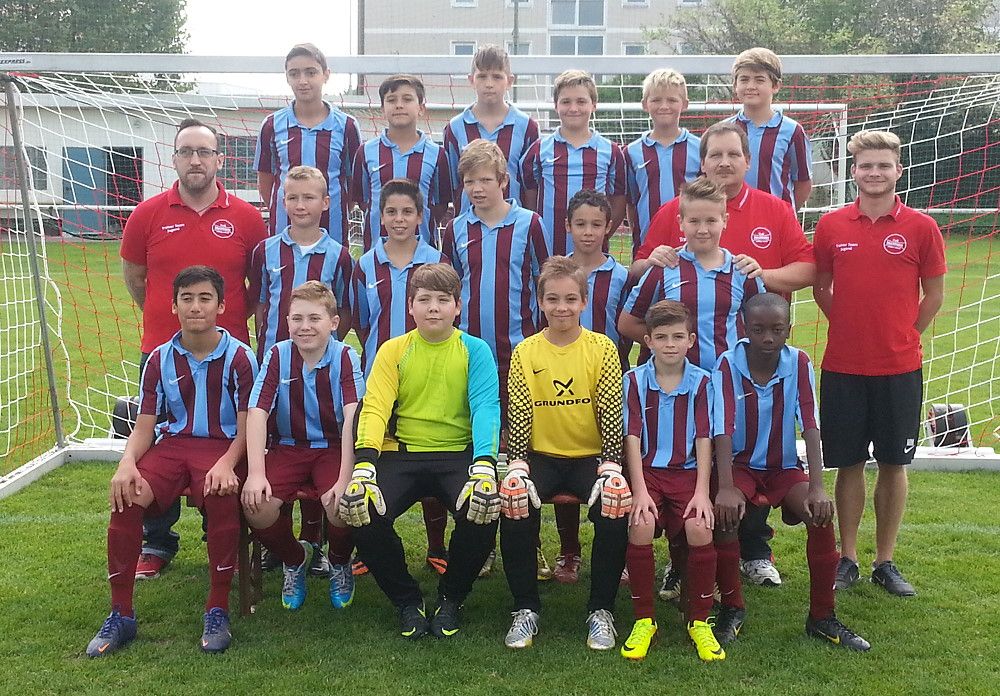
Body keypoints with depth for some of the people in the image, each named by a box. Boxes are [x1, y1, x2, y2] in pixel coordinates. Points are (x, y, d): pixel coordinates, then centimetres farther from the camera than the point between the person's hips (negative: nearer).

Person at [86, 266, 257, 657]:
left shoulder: (239, 357, -3)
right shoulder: (160, 359, 7)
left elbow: (247, 427, -5)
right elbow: (144, 426, 6)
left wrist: (227, 464, -25)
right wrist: (127, 462, -16)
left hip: (224, 446, -3)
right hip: (172, 444, 3)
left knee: (221, 496, -36)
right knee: (127, 497, -25)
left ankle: (218, 611, -20)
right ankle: (120, 615, -10)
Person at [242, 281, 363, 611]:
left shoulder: (345, 357, -10)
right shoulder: (277, 355, -4)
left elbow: (352, 417, -20)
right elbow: (257, 413, -12)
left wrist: (345, 478, -30)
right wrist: (256, 473, -24)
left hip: (333, 447, -2)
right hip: (287, 447, 2)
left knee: (342, 506, -30)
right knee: (257, 507, -23)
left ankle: (340, 563, 8)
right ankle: (295, 559, 12)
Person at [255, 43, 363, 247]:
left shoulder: (346, 126, 2)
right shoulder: (273, 125, 5)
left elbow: (355, 182, 8)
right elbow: (265, 181, 12)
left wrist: (337, 212, 1)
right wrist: (279, 212, 4)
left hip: (333, 231, -1)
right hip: (283, 231, 1)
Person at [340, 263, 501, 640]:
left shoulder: (475, 350, 3)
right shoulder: (393, 350, 6)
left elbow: (486, 408, -10)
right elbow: (375, 408, -4)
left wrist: (484, 466, -28)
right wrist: (363, 466, -22)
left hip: (458, 454, -1)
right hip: (402, 454, 1)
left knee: (483, 509, -30)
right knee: (362, 510, -26)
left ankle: (451, 598, 2)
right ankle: (407, 600, 2)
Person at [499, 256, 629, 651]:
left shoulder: (602, 348, 1)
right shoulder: (525, 352, 3)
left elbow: (611, 412, -4)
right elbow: (518, 414, -2)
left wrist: (611, 463, -17)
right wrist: (517, 462, -16)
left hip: (591, 456, -1)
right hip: (541, 455, 1)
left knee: (615, 505, -28)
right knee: (514, 501, -28)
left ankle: (601, 610, -8)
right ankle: (526, 609, -10)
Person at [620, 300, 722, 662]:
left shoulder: (701, 382, 3)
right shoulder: (635, 381, 2)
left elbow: (703, 440, -2)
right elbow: (632, 438, -3)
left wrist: (701, 492, -13)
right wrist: (640, 491, -14)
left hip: (687, 471, 0)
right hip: (647, 471, 0)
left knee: (700, 528, -27)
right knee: (640, 525, -29)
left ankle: (699, 621, -4)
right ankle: (644, 619, -7)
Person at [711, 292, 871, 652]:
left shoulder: (799, 363, -9)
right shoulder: (728, 365, -15)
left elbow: (810, 426, -17)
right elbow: (723, 430, -24)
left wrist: (817, 487, -27)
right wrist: (726, 488, -36)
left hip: (784, 466, 2)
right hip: (739, 464, -2)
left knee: (821, 514, -23)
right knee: (724, 513, -31)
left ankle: (821, 617, -5)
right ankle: (731, 607, -9)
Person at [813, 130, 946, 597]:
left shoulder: (921, 227, -2)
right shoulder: (831, 225, 1)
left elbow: (934, 294, 6)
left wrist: (902, 335, 4)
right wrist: (850, 326, 6)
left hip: (900, 367, 0)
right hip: (843, 366, 1)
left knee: (893, 463, 7)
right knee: (848, 463, 8)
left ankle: (885, 562, 21)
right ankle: (848, 559, 21)